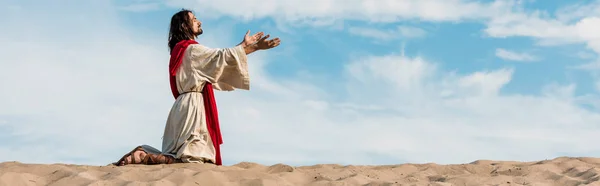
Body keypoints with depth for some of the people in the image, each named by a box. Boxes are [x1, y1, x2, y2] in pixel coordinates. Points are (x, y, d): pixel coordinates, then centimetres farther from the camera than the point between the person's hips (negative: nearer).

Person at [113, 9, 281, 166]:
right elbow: (222, 56, -13)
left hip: (187, 105, 10)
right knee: (194, 160, -15)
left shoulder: (182, 49, 21)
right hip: (193, 106, -10)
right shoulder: (192, 49, -7)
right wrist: (255, 48, -9)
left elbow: (217, 60, 23)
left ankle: (143, 152, 0)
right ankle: (142, 157, -17)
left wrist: (244, 45, 24)